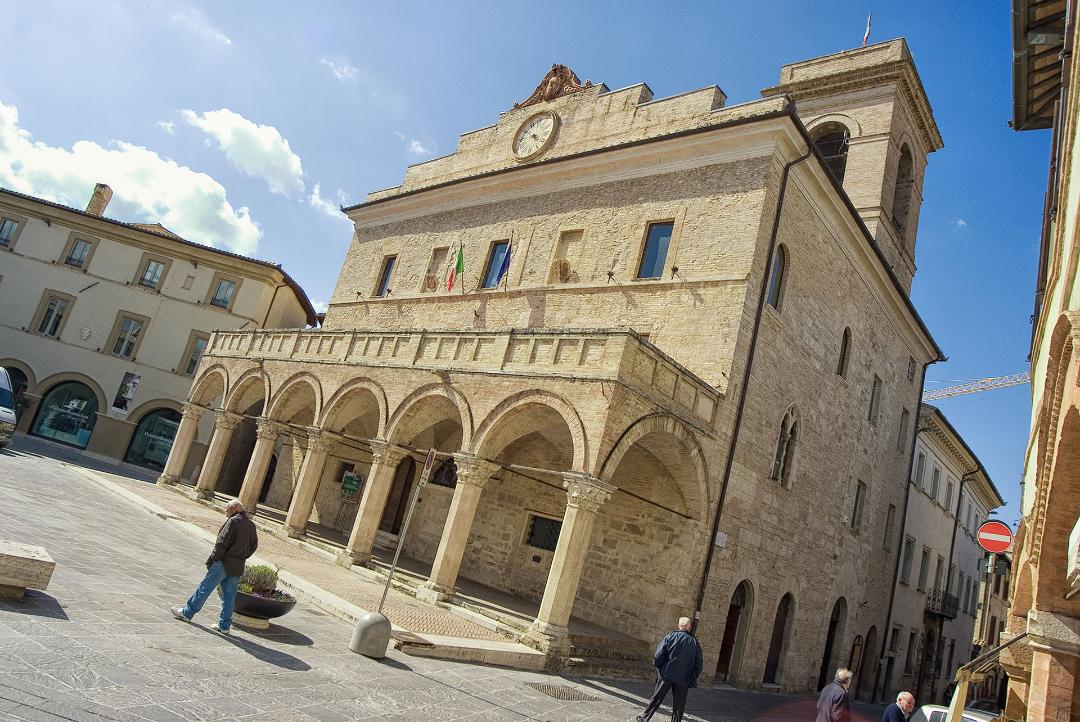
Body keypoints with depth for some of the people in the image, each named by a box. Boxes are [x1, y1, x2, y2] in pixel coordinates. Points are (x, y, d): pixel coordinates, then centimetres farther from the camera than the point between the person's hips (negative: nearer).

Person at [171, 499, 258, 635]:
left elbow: (222, 542, -15)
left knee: (205, 588, 8)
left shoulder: (233, 521, -11)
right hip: (238, 568, 6)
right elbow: (253, 546, 14)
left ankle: (187, 612, 19)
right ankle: (224, 625, 12)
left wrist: (212, 559, -8)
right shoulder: (252, 525, 10)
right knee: (229, 596, 9)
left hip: (223, 563, -6)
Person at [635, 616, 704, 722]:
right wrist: (692, 680, 9)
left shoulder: (670, 637, -6)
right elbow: (699, 664, 1)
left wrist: (659, 667, 7)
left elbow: (658, 656, -11)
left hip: (666, 674, 0)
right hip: (683, 679, 0)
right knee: (678, 705, 11)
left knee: (656, 698, 13)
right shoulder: (695, 642, -1)